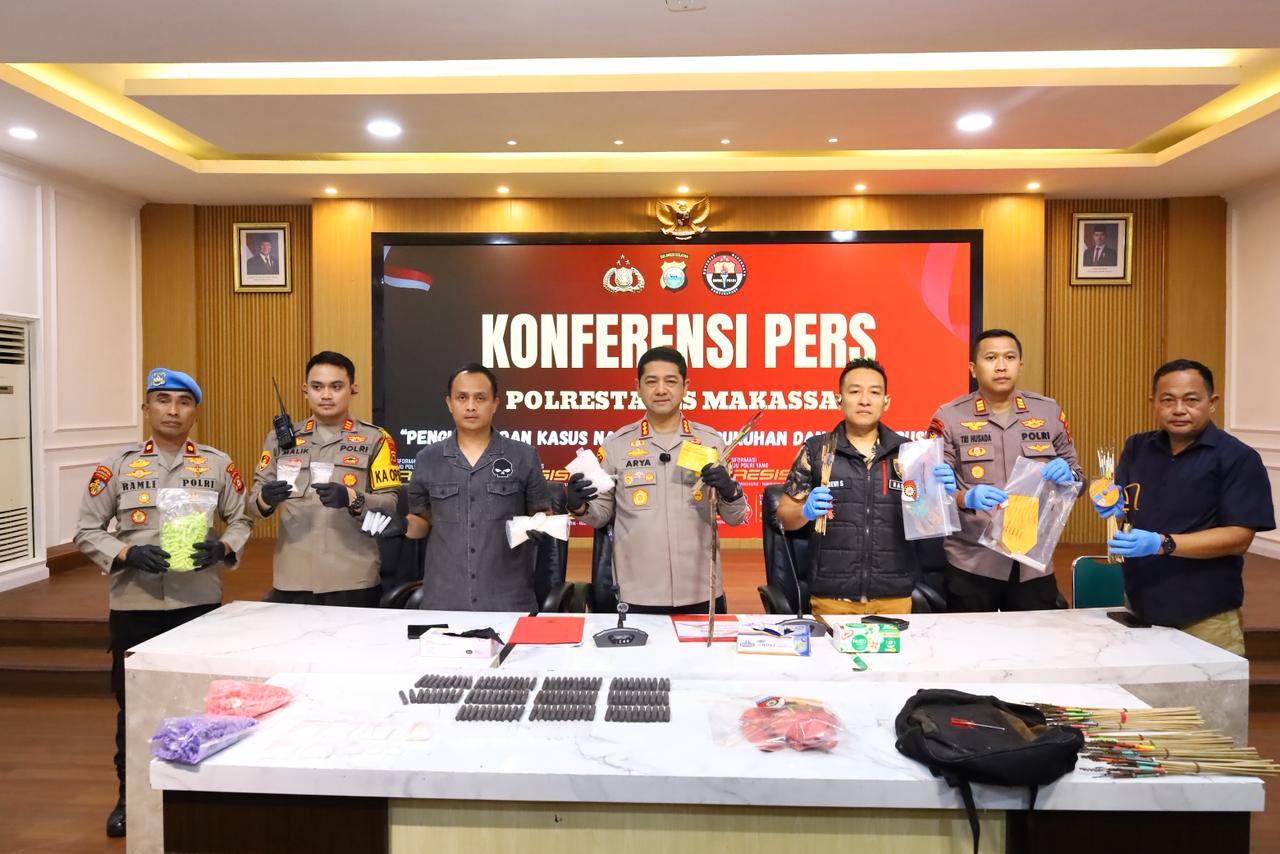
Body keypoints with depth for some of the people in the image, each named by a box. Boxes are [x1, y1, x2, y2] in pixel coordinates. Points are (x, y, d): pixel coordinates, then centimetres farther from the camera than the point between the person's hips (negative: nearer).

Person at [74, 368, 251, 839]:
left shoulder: (219, 464, 2)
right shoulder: (117, 464, 0)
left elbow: (242, 520, 6)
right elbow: (86, 531, 1)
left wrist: (222, 547, -14)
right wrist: (127, 554, -16)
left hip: (200, 603, 0)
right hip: (134, 605, 0)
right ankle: (129, 795, 31)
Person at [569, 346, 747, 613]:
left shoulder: (711, 441, 2)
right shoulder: (616, 444, 1)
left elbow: (736, 517, 6)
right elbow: (602, 514, 7)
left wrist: (729, 490, -14)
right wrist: (579, 507, -13)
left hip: (702, 593, 1)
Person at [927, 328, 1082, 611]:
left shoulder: (1050, 412, 6)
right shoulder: (949, 417, -3)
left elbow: (1076, 476, 14)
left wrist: (1067, 476, -9)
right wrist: (966, 498, -24)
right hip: (972, 564, -2)